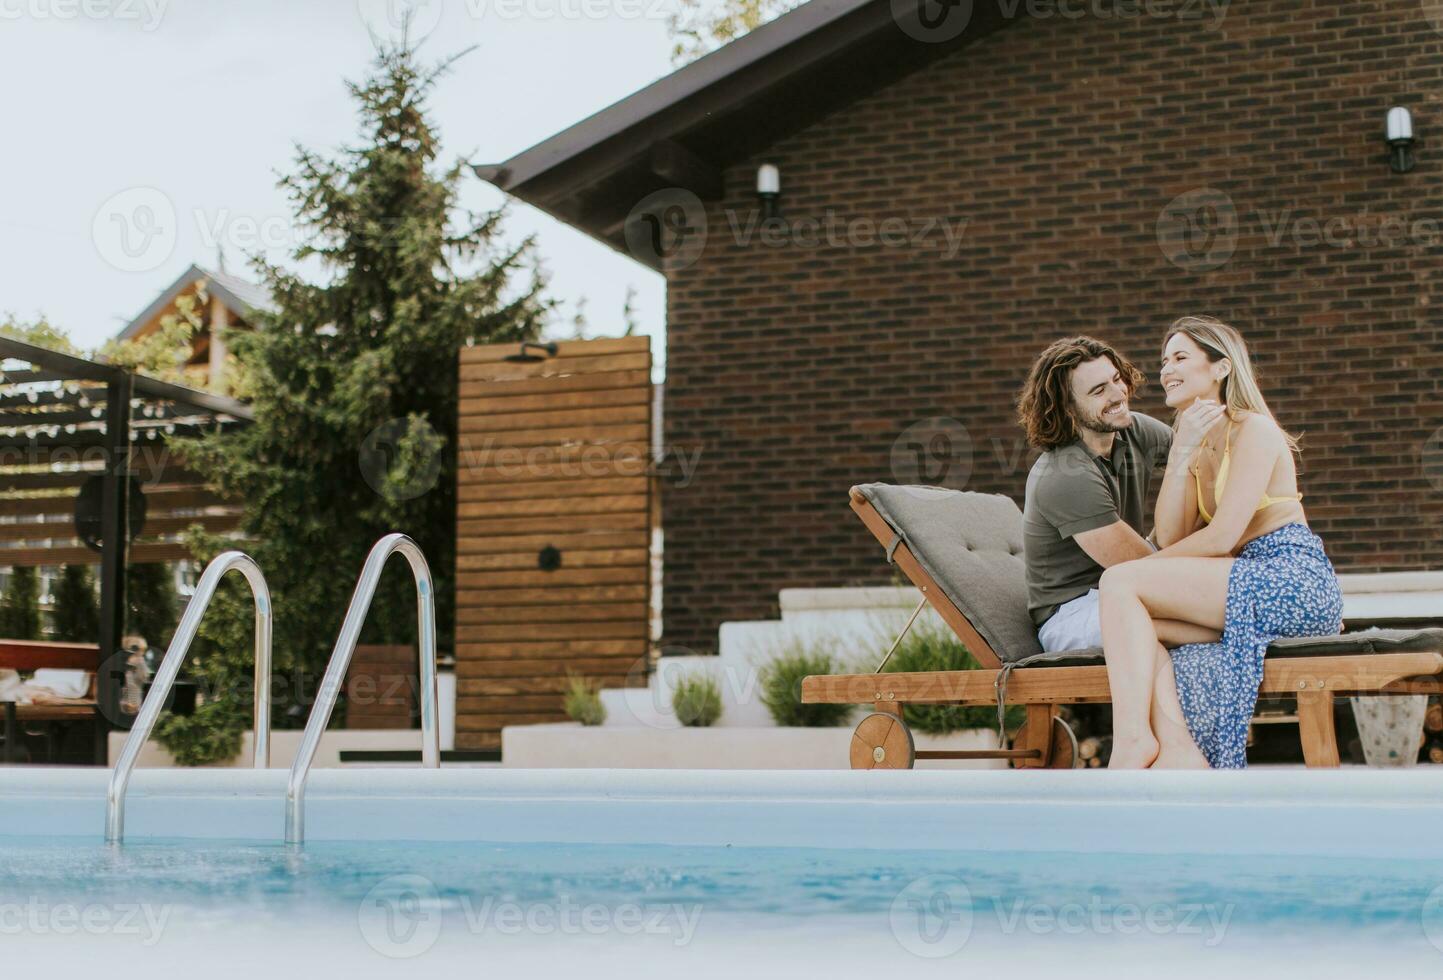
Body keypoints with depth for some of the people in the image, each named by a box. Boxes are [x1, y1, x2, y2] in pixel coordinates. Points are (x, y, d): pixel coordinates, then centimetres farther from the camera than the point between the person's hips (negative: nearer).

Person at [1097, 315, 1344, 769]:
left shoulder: (1253, 430, -4)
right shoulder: (1198, 449, 20)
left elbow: (1221, 537, -14)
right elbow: (1169, 538, 5)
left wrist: (1140, 569, -2)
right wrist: (1181, 452, -2)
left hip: (1296, 581, -8)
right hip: (1255, 583, 8)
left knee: (1121, 583, -19)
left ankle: (1132, 738, -30)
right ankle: (1176, 748, -27)